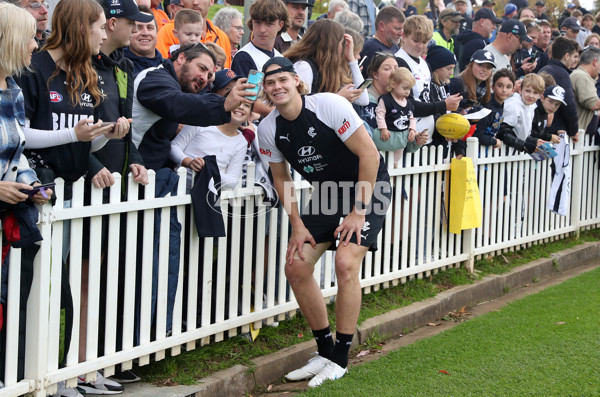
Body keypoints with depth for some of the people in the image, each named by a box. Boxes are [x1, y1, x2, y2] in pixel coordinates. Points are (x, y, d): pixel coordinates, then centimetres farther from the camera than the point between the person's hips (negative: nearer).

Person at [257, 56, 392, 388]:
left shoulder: (329, 105, -24)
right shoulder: (268, 129, -7)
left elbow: (369, 153, -21)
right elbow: (281, 179, 8)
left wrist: (359, 211, -20)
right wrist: (297, 225, -1)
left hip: (369, 187, -6)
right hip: (328, 193, 6)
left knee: (346, 262, -22)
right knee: (296, 266, -3)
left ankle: (340, 360, -9)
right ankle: (325, 351, 14)